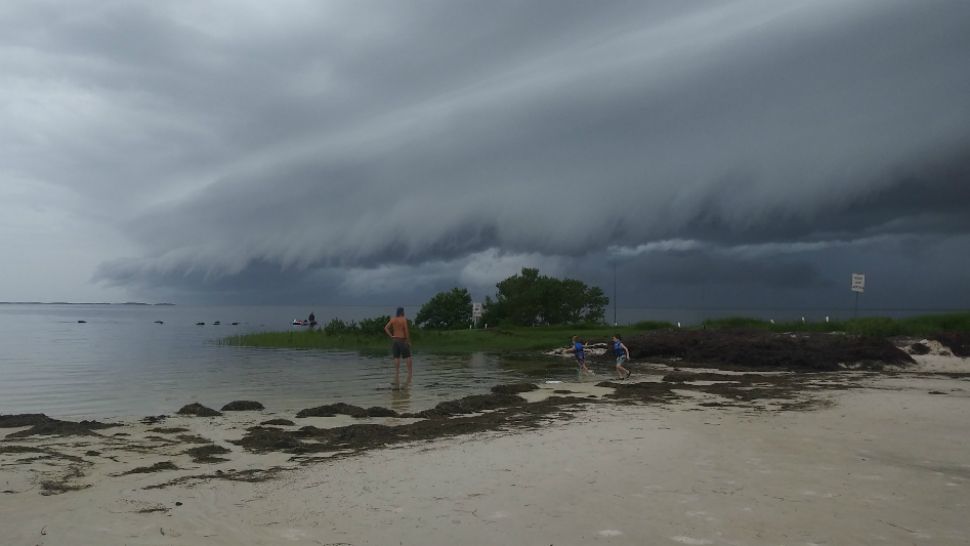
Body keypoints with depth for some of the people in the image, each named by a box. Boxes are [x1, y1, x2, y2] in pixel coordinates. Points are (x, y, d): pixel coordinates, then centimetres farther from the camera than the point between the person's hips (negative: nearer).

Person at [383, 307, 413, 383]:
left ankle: (396, 378, 2)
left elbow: (386, 328, 0)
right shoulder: (404, 319, -7)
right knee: (408, 357, 4)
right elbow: (406, 330, -12)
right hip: (403, 340, -5)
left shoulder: (393, 319, 7)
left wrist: (391, 336, 0)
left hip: (395, 340, 5)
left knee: (396, 358, 4)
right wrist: (409, 341, -5)